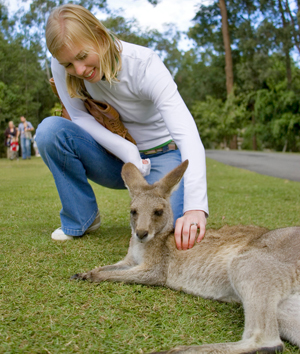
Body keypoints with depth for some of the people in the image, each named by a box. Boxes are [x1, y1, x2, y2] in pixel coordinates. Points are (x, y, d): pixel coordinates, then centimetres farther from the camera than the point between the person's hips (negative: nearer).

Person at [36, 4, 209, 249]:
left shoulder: (144, 63, -27)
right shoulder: (62, 65, -16)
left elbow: (188, 135, -37)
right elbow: (79, 117, -8)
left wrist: (196, 205, -50)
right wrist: (127, 151, -25)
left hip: (160, 154, -3)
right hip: (114, 158, 3)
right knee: (50, 129, -23)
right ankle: (81, 220, -5)